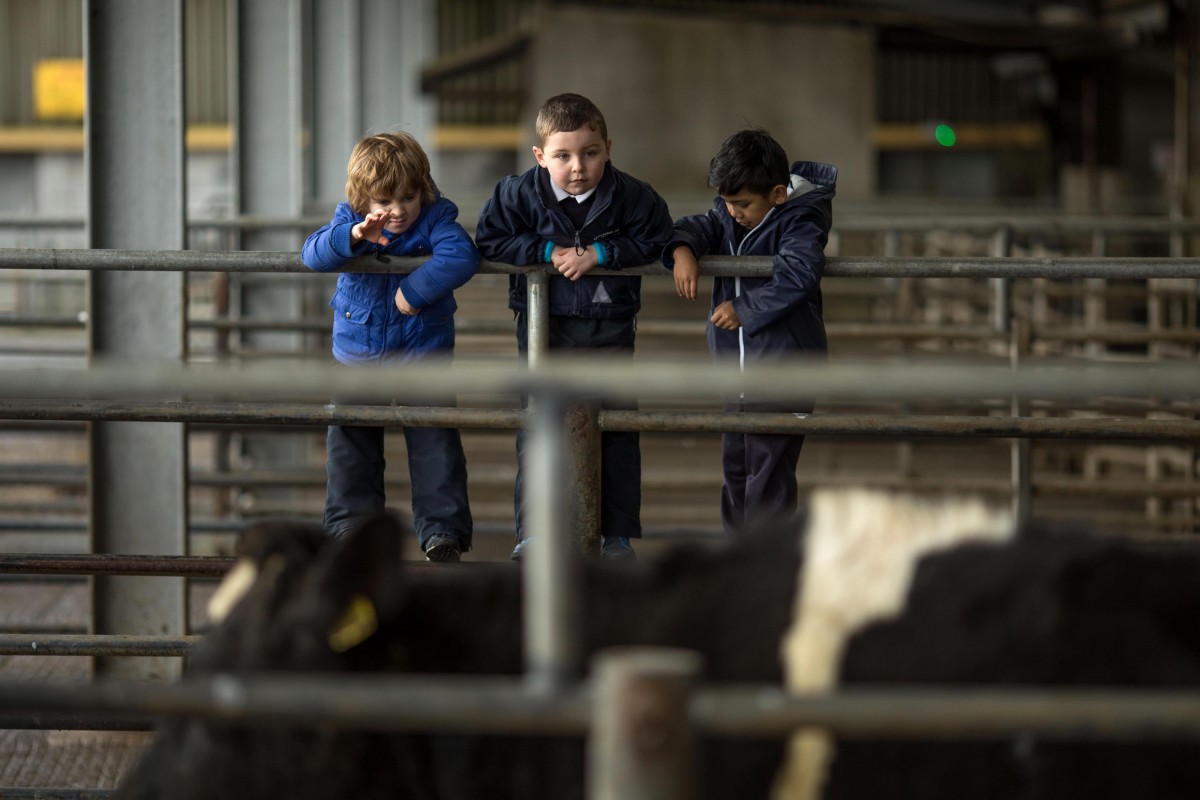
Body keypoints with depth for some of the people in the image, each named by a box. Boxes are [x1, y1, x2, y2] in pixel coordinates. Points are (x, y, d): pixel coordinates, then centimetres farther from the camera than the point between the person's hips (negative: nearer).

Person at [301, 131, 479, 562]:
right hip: (357, 357, 2)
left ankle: (442, 531, 3)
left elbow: (461, 256, -30)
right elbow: (312, 255, -21)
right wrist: (353, 236, -38)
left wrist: (415, 290, -31)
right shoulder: (349, 221, -6)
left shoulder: (435, 219, -13)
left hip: (423, 356, -2)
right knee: (349, 446, 8)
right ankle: (348, 528, 18)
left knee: (435, 444, -2)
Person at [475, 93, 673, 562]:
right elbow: (489, 241, -7)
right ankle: (532, 531, 5)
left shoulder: (631, 197, -11)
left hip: (609, 327, 0)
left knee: (615, 428, 3)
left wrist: (599, 254, -19)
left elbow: (654, 242, -7)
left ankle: (617, 533, 12)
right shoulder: (519, 194, -11)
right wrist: (548, 252, -17)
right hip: (543, 324, 0)